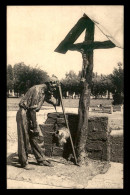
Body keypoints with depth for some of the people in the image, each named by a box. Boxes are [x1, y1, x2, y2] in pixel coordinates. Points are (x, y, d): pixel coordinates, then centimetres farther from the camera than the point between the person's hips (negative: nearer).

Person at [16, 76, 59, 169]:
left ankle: (41, 159, 20)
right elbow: (32, 109, -24)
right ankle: (24, 162, 9)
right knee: (24, 139, -2)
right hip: (24, 114, -9)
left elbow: (54, 102, 15)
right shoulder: (38, 90, -23)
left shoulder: (46, 92, 5)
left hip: (30, 114, 9)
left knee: (35, 137, 11)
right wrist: (34, 125, -19)